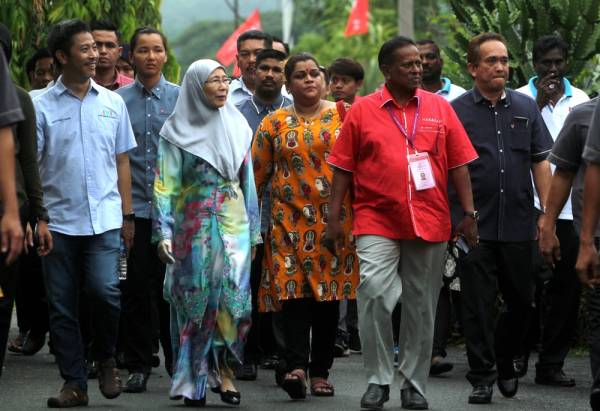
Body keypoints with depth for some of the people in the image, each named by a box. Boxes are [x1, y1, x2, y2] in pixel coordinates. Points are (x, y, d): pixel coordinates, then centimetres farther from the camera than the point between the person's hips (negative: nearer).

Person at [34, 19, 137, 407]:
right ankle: (74, 383, 13)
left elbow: (122, 162, 13)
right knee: (62, 306, 3)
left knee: (105, 290, -14)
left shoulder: (112, 102, 9)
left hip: (105, 219, 1)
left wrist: (128, 215, 9)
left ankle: (106, 358, 12)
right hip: (59, 221, -1)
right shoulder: (42, 106, 1)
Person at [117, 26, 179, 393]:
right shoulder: (119, 100, 4)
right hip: (135, 207, 0)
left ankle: (178, 360, 17)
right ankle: (139, 366, 10)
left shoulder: (181, 98, 5)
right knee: (137, 288, 2)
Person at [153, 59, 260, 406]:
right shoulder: (177, 131, -1)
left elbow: (248, 180, 13)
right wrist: (164, 232, -10)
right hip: (193, 226, -3)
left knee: (234, 298, -7)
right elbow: (165, 185, -3)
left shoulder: (237, 126, 10)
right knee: (195, 300, 0)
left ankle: (224, 372, 2)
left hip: (234, 223, 3)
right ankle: (193, 381, 7)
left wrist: (255, 230, 12)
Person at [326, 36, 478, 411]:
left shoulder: (440, 108, 7)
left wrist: (469, 214, 2)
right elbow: (343, 168, 4)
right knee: (374, 294, -16)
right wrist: (334, 218, 0)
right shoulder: (362, 111, 2)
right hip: (378, 223, -2)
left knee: (422, 307, 7)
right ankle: (378, 380, -3)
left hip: (430, 224, 2)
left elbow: (458, 165, 7)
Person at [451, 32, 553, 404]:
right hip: (475, 226, -3)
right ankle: (482, 377, 6)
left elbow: (540, 162, 10)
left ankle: (505, 362, 31)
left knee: (521, 300, 11)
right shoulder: (456, 111, 0)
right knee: (478, 304, -1)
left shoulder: (525, 108, 10)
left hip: (518, 224, 3)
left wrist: (547, 213, 3)